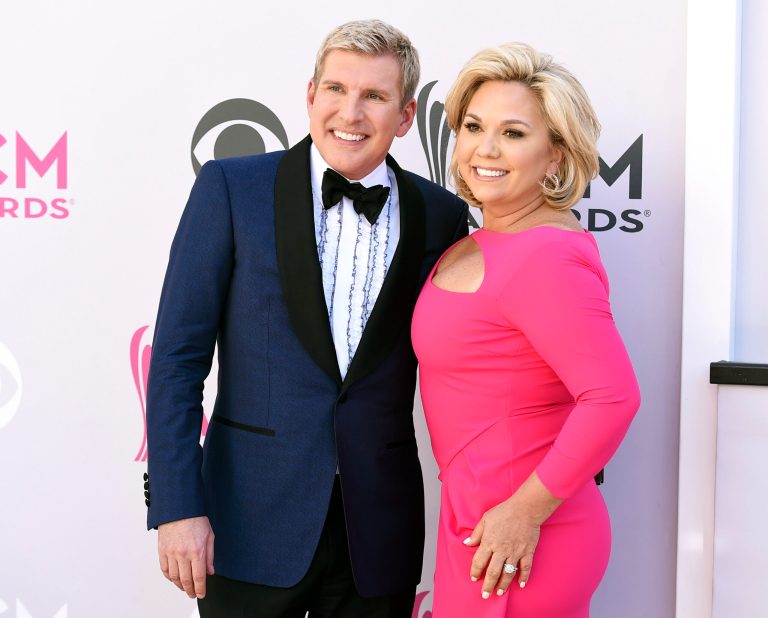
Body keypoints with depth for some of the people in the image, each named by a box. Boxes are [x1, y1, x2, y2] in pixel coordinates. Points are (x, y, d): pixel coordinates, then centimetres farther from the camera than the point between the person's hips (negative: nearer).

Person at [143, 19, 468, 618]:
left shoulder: (441, 215, 2)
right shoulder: (232, 187, -4)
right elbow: (178, 356, -5)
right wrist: (177, 505, -11)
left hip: (378, 539, 2)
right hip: (252, 526, -1)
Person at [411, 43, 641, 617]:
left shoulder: (548, 257, -22)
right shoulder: (487, 242, 7)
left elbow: (614, 396, -29)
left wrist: (525, 511, -22)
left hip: (510, 544, -9)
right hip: (472, 513, 9)